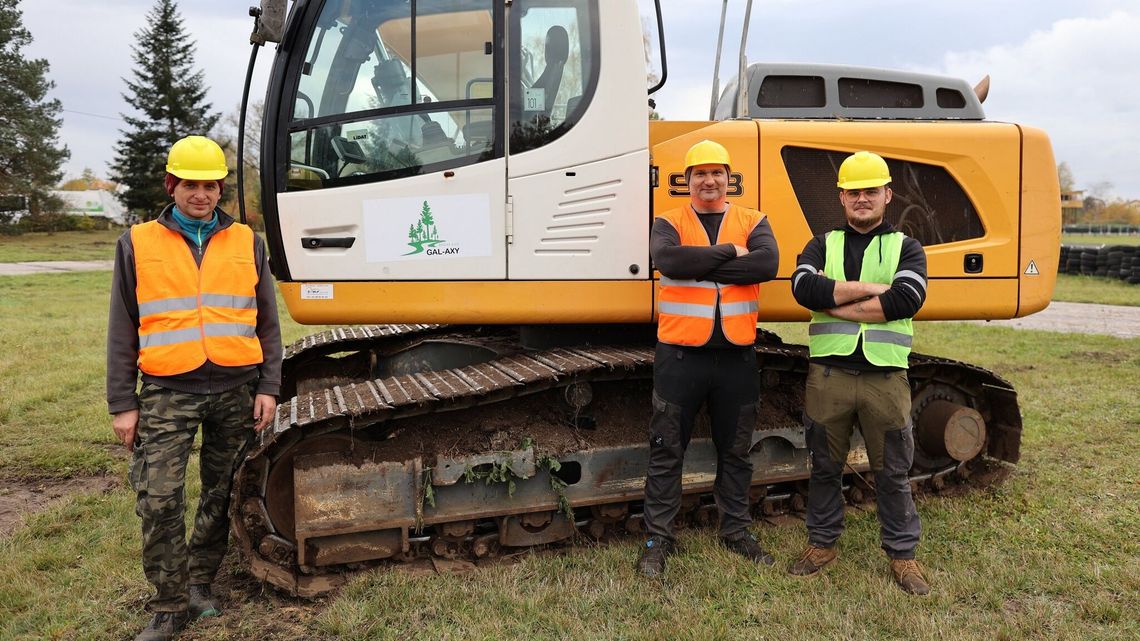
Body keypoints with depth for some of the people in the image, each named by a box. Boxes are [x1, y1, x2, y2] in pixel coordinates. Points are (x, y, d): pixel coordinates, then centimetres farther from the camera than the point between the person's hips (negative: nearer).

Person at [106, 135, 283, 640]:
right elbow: (122, 332, 6)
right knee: (158, 499, -7)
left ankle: (199, 582, 28)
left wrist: (268, 388, 3)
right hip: (168, 392, -1)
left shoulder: (247, 243, 9)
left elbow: (267, 324, 10)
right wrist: (122, 404, 1)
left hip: (235, 391, 2)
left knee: (221, 496, 10)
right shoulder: (138, 244, 6)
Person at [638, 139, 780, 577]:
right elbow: (668, 260, -21)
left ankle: (736, 532, 31)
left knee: (735, 451, 15)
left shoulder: (752, 222, 7)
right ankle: (658, 539, 17)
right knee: (666, 451, 5)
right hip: (680, 355, -2)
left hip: (736, 355, 2)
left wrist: (699, 266, -17)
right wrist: (729, 252, -15)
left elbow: (767, 263, -15)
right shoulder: (669, 223, 2)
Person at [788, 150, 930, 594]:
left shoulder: (906, 248, 7)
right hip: (828, 372, 1)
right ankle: (822, 544, 28)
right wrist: (869, 288, -14)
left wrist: (836, 304, -14)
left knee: (892, 470, 8)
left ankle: (902, 554, 23)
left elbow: (907, 299, -14)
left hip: (885, 376, -1)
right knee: (825, 466, 12)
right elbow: (804, 287, -11)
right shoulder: (823, 244, 10)